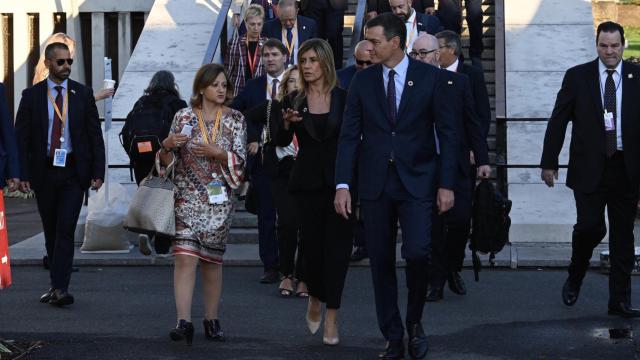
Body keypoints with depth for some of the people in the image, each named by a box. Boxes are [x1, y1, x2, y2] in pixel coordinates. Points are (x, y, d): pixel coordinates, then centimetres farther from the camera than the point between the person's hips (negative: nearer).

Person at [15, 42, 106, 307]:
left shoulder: (83, 94, 4)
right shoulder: (32, 96, 3)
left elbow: (95, 135, 5)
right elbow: (21, 138, 2)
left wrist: (98, 172, -2)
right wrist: (23, 175, -7)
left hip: (74, 172, -1)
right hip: (44, 172, 1)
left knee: (66, 230, -11)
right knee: (51, 231, 9)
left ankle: (59, 288, -14)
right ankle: (57, 284, 20)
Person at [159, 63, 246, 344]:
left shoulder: (235, 120, 4)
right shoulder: (183, 117, 3)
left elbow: (240, 161, -1)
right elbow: (169, 160, 7)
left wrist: (216, 153, -17)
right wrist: (167, 146, -14)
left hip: (219, 199, 1)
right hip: (187, 197, -1)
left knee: (212, 260, 7)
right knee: (185, 257, -12)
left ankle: (211, 319, 19)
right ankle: (183, 321, -16)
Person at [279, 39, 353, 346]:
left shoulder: (344, 98, -1)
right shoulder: (294, 101, 3)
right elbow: (281, 142, -5)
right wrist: (286, 123, -24)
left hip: (340, 180, -2)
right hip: (308, 182, 2)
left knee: (337, 247, -4)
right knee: (311, 243, 6)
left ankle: (331, 318, 2)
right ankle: (315, 298, 34)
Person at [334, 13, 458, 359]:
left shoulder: (430, 77, -1)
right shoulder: (362, 80, 4)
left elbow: (447, 133, 1)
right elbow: (349, 135, 3)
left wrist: (446, 184, -5)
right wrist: (343, 184, -5)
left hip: (416, 181, -2)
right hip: (375, 184, 3)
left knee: (417, 253, -17)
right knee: (381, 262, 4)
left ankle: (414, 321, 9)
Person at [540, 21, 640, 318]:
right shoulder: (577, 77, 2)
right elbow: (558, 122, 4)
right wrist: (549, 163, 0)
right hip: (589, 168, -1)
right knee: (590, 227, -9)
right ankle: (575, 278, 20)